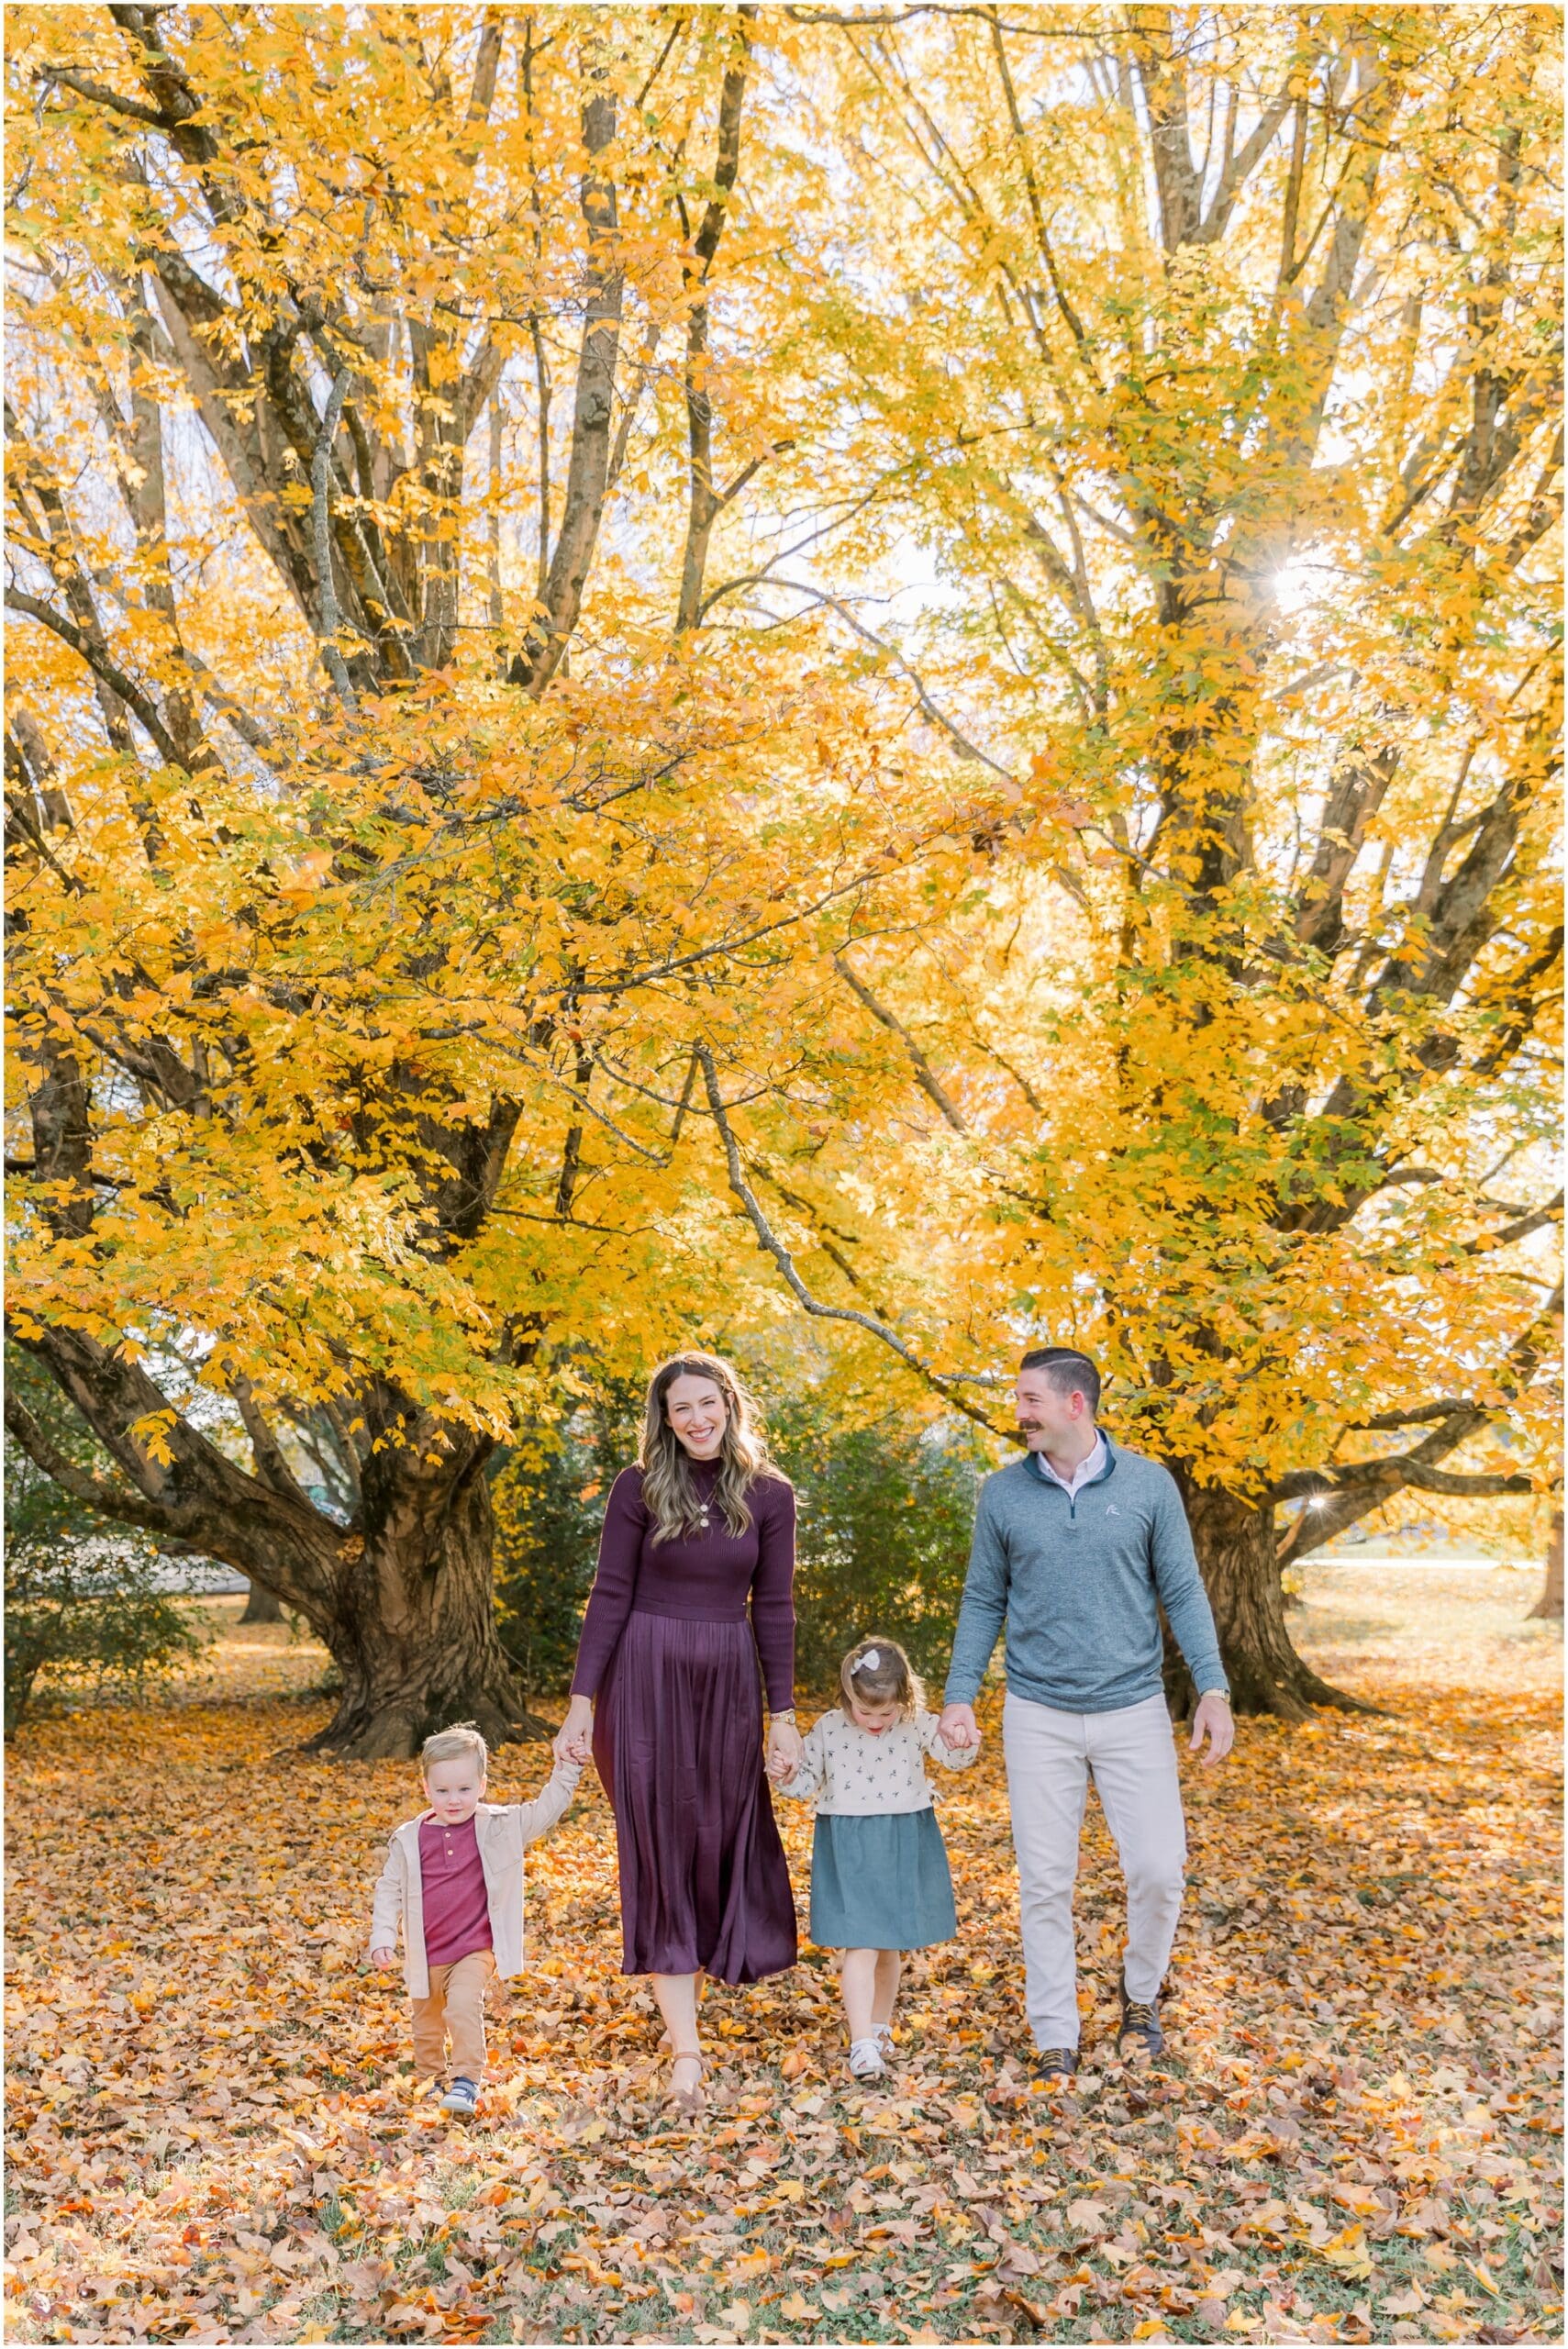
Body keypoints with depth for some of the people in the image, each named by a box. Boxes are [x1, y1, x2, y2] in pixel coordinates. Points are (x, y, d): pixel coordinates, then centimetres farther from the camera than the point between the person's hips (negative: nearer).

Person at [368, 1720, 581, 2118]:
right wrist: (382, 1936, -6)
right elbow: (389, 1889, 3)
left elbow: (547, 1809, -4)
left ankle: (466, 2082, -16)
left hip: (475, 1951, -3)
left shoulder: (499, 1827, -7)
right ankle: (430, 2085, 38)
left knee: (464, 2007, -25)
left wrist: (568, 1766, -12)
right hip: (426, 1956, 3)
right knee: (426, 2027, 16)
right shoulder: (409, 1839, -4)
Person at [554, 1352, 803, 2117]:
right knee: (659, 1852, -1)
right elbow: (610, 1595, -3)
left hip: (728, 1682, 2)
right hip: (644, 1680, -2)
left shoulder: (770, 1494, 1)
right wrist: (581, 1700, -7)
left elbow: (774, 1608, 3)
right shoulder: (640, 1487, -4)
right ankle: (685, 2048, 2)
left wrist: (782, 1714, 2)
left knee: (722, 1841, 10)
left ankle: (687, 1986, 36)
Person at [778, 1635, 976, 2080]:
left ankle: (879, 2026, 33)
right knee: (860, 1946, -10)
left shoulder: (917, 1725, -7)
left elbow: (956, 1758, -14)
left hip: (905, 1846, 2)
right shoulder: (828, 1730, -8)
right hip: (848, 1849, -2)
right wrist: (788, 1776, -21)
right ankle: (863, 2043, -8)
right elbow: (807, 1784, 1)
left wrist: (962, 1738, -36)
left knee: (891, 1947, 15)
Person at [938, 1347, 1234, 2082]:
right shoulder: (1002, 1494, -1)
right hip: (1039, 1716, 1)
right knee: (1044, 1883, 5)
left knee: (1158, 1868, -3)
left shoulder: (1148, 1484, -4)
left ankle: (1141, 1992, 27)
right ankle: (1055, 2041, 20)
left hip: (1133, 1709, -1)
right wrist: (959, 1696, -2)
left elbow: (1182, 1593, 0)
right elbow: (983, 1603, 5)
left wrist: (1212, 1690, -9)